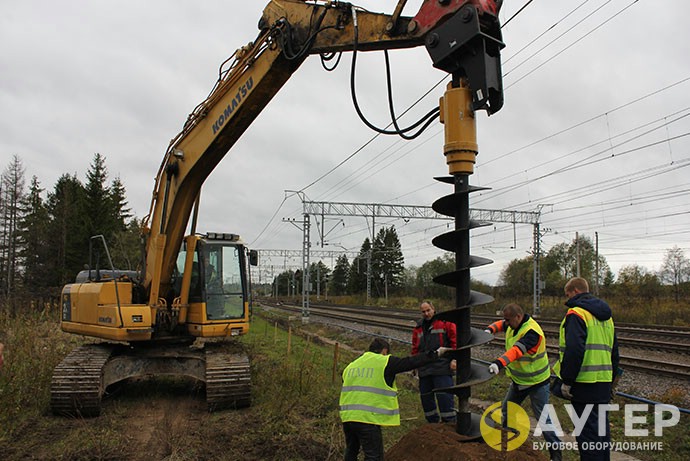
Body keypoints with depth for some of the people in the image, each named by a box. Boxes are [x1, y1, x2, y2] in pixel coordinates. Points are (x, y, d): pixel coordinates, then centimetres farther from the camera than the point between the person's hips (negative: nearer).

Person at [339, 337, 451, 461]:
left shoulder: (351, 366, 18)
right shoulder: (385, 362, -2)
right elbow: (410, 362, 1)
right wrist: (436, 354, 11)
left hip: (347, 417, 7)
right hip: (368, 419, -7)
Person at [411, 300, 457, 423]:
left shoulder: (445, 322, 0)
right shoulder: (418, 328, 17)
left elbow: (455, 340, -4)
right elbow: (415, 348, 24)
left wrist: (454, 359, -10)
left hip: (442, 368, -6)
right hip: (424, 370, 6)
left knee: (445, 397, -10)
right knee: (426, 397, 12)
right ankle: (433, 422, 26)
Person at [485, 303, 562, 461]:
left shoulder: (532, 332, -31)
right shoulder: (514, 324, -6)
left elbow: (517, 351, -45)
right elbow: (500, 324, 14)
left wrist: (499, 363, -59)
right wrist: (489, 329, -9)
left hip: (536, 382, -9)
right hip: (518, 380, 9)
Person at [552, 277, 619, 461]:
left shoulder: (576, 313, -11)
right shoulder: (606, 316, 17)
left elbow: (574, 350, -22)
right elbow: (614, 351, 23)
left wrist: (566, 381, -16)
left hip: (585, 384, -8)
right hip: (604, 383, 9)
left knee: (588, 431, -3)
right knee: (601, 429, 17)